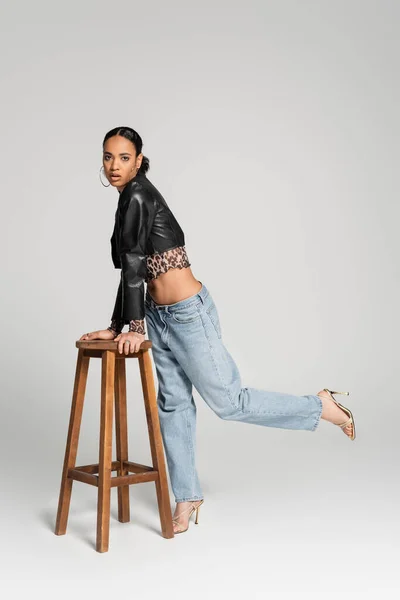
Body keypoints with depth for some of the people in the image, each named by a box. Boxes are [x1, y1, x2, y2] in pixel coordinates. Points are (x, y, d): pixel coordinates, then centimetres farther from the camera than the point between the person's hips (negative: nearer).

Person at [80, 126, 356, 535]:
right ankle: (187, 497, 25)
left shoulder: (138, 195, -16)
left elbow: (133, 263, -18)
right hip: (159, 315, 9)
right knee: (172, 404, 12)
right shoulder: (129, 199, 13)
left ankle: (321, 407, 16)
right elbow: (130, 269, 15)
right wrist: (115, 327, 15)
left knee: (228, 402, 0)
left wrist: (133, 327, -15)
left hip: (187, 313, -9)